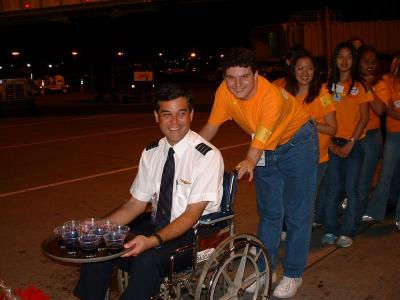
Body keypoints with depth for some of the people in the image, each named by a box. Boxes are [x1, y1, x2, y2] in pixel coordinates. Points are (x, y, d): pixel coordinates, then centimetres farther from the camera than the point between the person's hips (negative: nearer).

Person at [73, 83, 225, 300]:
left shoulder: (208, 156, -16)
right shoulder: (151, 153, 2)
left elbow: (192, 215, -19)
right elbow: (136, 204, 6)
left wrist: (153, 241, -33)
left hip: (194, 233, -5)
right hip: (157, 226, 6)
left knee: (146, 260, -32)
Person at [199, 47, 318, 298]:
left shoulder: (272, 97, -36)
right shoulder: (225, 91, -20)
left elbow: (259, 143, -43)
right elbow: (211, 127, -9)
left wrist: (250, 162, -61)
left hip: (297, 143, -5)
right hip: (267, 149, 5)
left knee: (298, 214, 2)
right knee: (269, 212, 14)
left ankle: (293, 274, 17)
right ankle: (265, 270, 26)